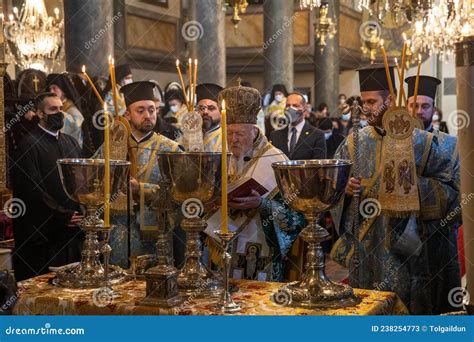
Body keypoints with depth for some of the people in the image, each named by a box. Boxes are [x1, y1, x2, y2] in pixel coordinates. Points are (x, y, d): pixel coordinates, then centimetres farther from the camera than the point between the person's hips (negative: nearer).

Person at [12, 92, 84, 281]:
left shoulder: (71, 143, 14)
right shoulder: (29, 144, -7)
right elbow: (32, 189, -13)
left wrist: (80, 215, 1)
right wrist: (62, 216, -12)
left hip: (72, 228, 6)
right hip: (42, 232, -6)